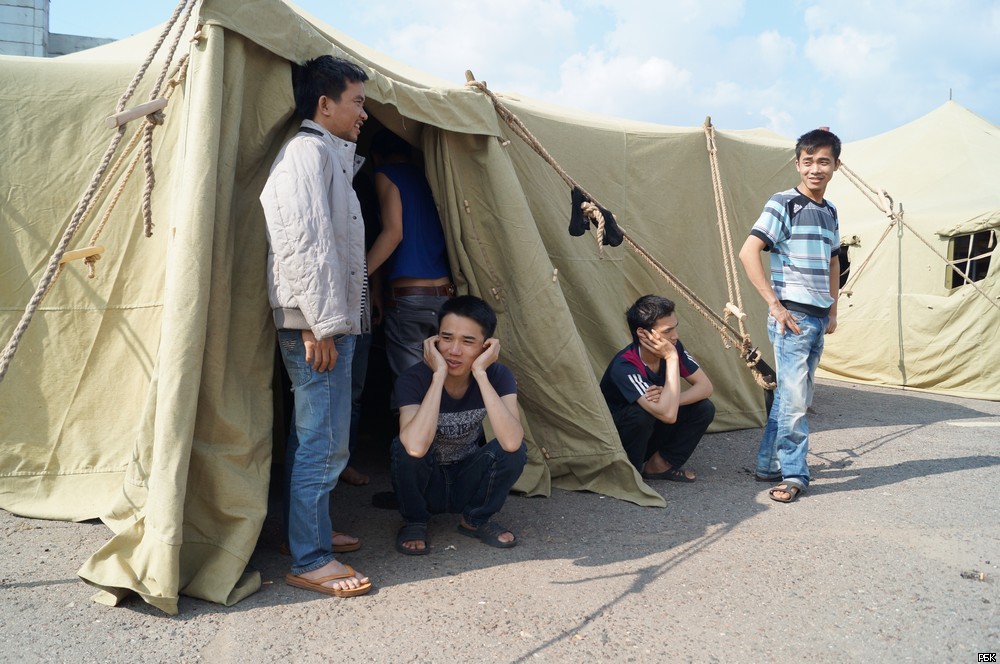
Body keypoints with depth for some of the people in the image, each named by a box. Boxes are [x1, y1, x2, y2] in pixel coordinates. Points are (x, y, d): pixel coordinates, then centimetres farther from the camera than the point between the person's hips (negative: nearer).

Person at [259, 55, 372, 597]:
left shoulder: (329, 155, 22)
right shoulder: (308, 150, -10)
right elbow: (304, 242, -21)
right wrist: (318, 324, -22)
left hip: (331, 321, 11)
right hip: (317, 326, -11)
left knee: (316, 438, 18)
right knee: (324, 443, -6)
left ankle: (312, 531, 31)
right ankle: (309, 562, 4)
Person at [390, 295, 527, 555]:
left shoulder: (498, 376, -17)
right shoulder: (414, 379, -24)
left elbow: (511, 442, -37)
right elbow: (416, 447, -43)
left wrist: (480, 373, -36)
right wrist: (439, 375, -38)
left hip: (468, 483, 2)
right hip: (425, 485, -1)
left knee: (515, 450, -26)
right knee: (403, 447, -32)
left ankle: (477, 519, 2)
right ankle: (414, 522, -2)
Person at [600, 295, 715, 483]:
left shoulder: (673, 347, -13)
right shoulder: (624, 367, -34)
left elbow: (706, 386, -8)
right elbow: (668, 415, -41)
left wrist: (671, 400, -27)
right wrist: (671, 358, -36)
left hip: (650, 432, 6)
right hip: (615, 443, -6)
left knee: (704, 408, -13)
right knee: (641, 413, -37)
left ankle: (660, 465, 0)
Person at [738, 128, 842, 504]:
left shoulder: (830, 212, 15)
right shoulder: (784, 204, -8)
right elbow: (748, 252, -17)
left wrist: (833, 311, 17)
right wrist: (775, 304, -18)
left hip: (818, 318, 8)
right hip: (792, 316, -7)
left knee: (790, 396, 12)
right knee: (794, 398, -7)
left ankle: (768, 465, 23)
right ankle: (794, 474, 6)